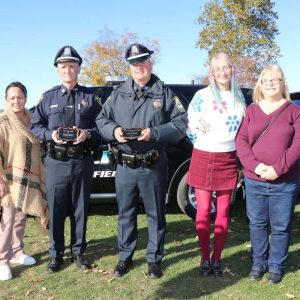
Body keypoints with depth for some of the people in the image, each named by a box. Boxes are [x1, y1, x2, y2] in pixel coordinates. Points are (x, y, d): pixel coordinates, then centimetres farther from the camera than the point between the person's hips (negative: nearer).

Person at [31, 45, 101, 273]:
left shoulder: (90, 96, 6)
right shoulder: (48, 97, 8)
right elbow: (36, 126, 9)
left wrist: (88, 133, -14)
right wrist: (50, 134, -10)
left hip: (83, 162, 0)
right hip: (56, 162, 0)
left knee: (80, 209, 9)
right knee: (56, 210, 5)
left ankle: (78, 252, 25)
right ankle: (56, 254, 20)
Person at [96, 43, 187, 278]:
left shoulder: (164, 93, 1)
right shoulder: (118, 94, 9)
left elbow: (180, 124, -5)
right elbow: (102, 120, 11)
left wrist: (154, 133, -18)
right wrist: (114, 130, -11)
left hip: (153, 166, -2)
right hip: (125, 166, 3)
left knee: (155, 214, 8)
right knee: (126, 213, 13)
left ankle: (154, 259, 23)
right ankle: (125, 257, 29)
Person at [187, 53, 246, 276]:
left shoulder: (239, 97, 9)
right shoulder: (202, 95, -3)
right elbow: (190, 124, -2)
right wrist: (202, 141, -4)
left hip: (228, 159, 3)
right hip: (203, 158, -3)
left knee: (223, 211, 7)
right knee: (204, 211, 2)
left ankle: (217, 258, 19)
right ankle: (205, 258, 15)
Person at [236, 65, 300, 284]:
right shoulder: (251, 110, 9)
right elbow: (241, 141, 1)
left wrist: (278, 168, -16)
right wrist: (254, 165, -15)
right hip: (254, 181, 2)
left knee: (281, 227, 6)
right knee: (257, 224, 11)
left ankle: (276, 266, 22)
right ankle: (258, 263, 26)